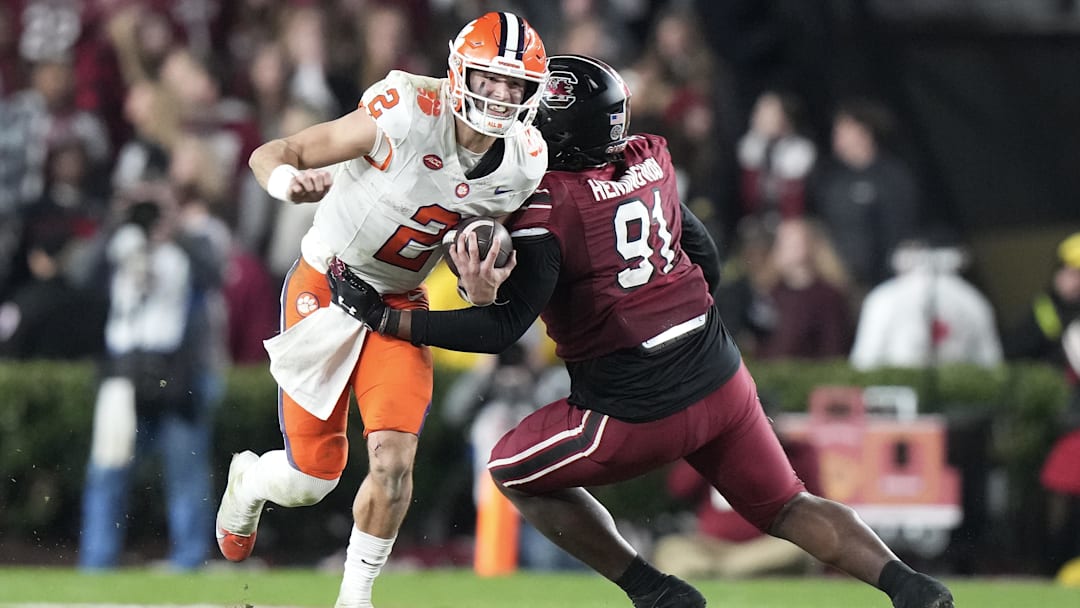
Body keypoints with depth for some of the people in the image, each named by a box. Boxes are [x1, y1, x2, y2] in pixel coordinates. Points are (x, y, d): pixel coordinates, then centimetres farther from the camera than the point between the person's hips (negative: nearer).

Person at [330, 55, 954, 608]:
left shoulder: (548, 204, -14)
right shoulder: (649, 164, 7)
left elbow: (503, 329, -18)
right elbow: (706, 259, 19)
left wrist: (385, 317, -13)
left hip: (639, 411, -6)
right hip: (720, 378, 6)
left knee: (512, 471, 16)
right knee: (786, 506, 19)